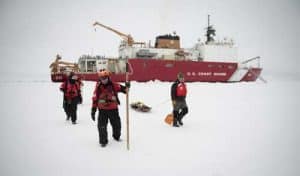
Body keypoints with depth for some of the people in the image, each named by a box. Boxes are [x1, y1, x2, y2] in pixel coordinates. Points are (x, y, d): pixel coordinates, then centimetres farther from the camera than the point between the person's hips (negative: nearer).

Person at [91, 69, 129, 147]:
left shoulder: (113, 85, -5)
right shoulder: (98, 87, -5)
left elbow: (121, 88, -11)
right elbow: (95, 99, -2)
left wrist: (126, 87, -35)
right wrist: (93, 110, -2)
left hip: (113, 109, 1)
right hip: (102, 110, -1)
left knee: (117, 124, 16)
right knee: (102, 127, -1)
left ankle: (116, 136, 42)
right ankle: (103, 141, 16)